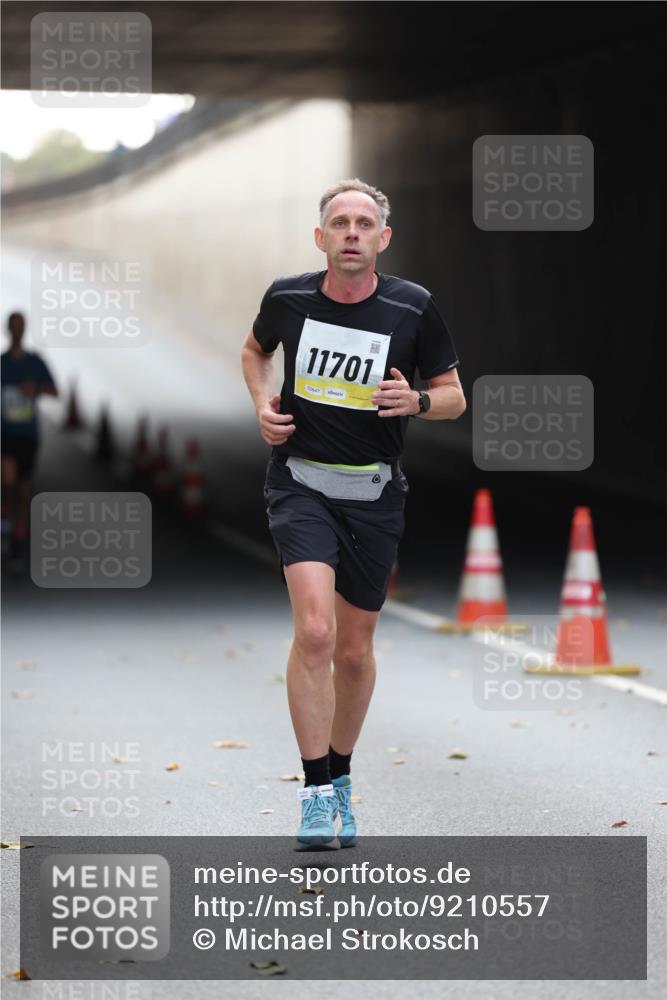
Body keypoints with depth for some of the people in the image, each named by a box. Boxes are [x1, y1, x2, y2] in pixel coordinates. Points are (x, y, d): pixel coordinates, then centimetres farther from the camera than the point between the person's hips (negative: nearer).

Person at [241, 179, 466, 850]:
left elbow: (453, 396, 4)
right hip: (301, 484, -1)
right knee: (314, 631, -21)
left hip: (375, 493, 1)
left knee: (355, 649, 11)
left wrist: (416, 401, -18)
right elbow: (255, 349, 19)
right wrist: (263, 404, 1)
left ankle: (340, 777, 35)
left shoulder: (412, 308, -6)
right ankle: (316, 797, -16)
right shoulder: (288, 298, -4)